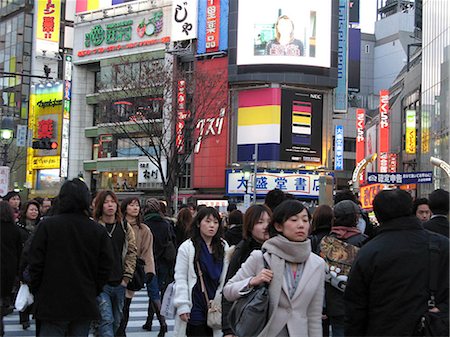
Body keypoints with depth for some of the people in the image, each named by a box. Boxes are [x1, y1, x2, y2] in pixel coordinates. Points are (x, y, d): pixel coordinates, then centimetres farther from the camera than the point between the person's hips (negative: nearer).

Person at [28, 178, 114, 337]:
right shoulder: (98, 230, -2)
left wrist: (36, 291, 8)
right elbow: (105, 266, 1)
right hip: (85, 304, 2)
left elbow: (36, 263, -5)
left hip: (52, 304, -2)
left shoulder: (47, 225, -7)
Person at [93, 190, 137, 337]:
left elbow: (132, 252, 10)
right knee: (106, 319, -12)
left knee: (117, 321, 10)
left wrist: (127, 277, 2)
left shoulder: (125, 227, 9)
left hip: (120, 283, 4)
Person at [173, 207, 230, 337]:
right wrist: (182, 306, -11)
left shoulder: (223, 247, 5)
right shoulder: (187, 247, -5)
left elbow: (226, 277, 8)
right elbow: (180, 278, -7)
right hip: (195, 306, -3)